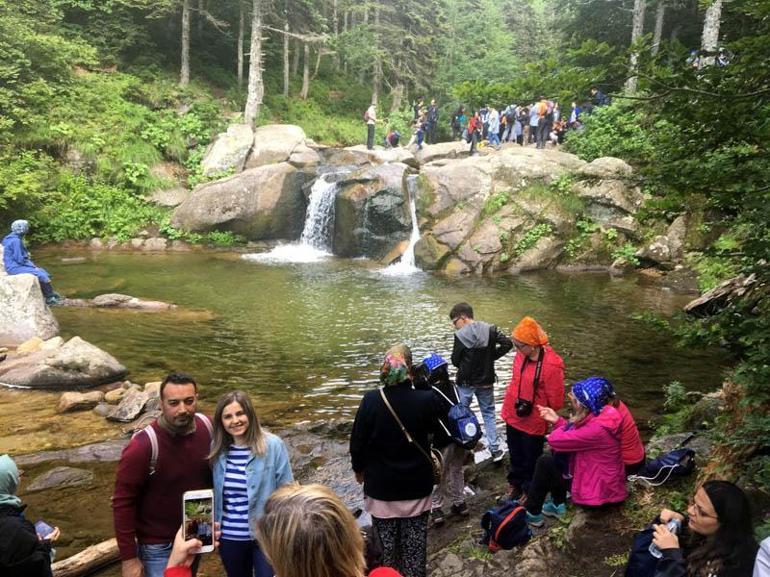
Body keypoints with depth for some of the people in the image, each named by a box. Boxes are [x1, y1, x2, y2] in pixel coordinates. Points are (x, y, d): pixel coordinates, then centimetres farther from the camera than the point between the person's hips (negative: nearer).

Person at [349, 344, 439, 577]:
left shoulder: (371, 400, -18)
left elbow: (357, 441, -7)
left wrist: (359, 469, 11)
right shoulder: (426, 400, -18)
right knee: (415, 542, 15)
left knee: (386, 544, 18)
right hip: (417, 485, 0)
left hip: (381, 486, 0)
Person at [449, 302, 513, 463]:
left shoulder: (460, 335, -18)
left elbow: (455, 360, -12)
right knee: (488, 414, 16)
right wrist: (491, 356, -1)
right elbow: (507, 343, -9)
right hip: (486, 381, 3)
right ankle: (495, 450, 15)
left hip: (466, 382, -3)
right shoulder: (490, 329, -7)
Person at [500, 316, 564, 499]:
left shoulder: (552, 365, -27)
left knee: (531, 460, 17)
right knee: (515, 456, 25)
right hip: (513, 417, 6)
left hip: (533, 424, -5)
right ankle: (515, 483, 47)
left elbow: (555, 401, -20)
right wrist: (510, 404, 12)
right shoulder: (521, 356, -9)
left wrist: (531, 406, -9)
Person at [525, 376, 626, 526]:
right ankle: (558, 505, 24)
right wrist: (557, 420, 3)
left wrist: (570, 423, -6)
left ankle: (532, 514, 14)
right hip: (603, 480, 9)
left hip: (599, 491, -9)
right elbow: (574, 435, 11)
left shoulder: (597, 429, -31)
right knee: (557, 455, 16)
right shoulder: (601, 415, -3)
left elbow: (554, 440, -24)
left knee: (545, 462, -1)